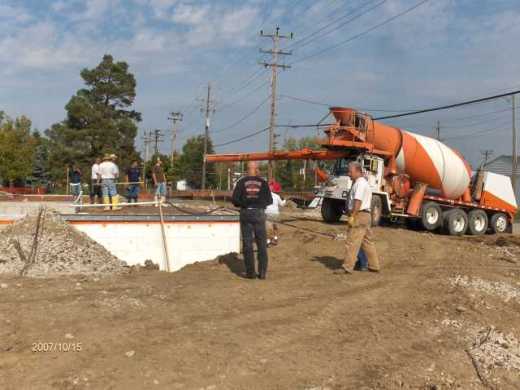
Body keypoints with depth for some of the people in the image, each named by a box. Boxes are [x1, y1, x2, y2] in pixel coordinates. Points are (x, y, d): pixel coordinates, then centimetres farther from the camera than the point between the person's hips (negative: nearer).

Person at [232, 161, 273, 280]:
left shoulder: (241, 182, -2)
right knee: (262, 244, 8)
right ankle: (262, 272, 6)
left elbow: (234, 199, -6)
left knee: (247, 243, 6)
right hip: (259, 213, 0)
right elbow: (269, 200, 1)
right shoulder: (263, 182, 0)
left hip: (245, 213, 0)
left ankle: (250, 272, 5)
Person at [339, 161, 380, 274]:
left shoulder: (360, 183, -13)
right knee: (367, 242, 15)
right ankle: (374, 266, 21)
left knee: (352, 242, -9)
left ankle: (347, 267, -7)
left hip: (359, 215, -11)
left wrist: (352, 216, -23)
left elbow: (358, 201, -22)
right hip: (365, 215, 11)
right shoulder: (364, 182, 20)